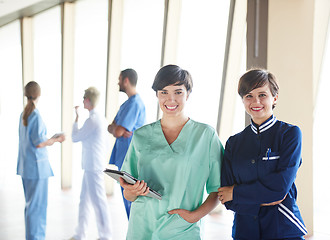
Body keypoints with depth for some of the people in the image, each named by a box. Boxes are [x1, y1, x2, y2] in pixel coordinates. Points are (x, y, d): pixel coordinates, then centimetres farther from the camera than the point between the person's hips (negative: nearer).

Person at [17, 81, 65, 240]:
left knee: (30, 203, 17)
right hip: (36, 166, -9)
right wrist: (56, 139, -5)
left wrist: (51, 139, 20)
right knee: (36, 205, -3)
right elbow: (39, 143, -19)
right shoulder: (36, 115, -17)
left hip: (26, 165, 9)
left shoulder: (24, 115, 9)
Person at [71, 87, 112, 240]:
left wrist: (76, 118, 0)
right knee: (84, 200, 15)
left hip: (93, 167, -10)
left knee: (98, 201, 0)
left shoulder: (92, 120, -18)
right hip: (91, 166, 10)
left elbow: (75, 138, -9)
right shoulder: (101, 119, 12)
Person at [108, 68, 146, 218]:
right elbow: (111, 128, 16)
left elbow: (118, 131, -23)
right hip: (124, 158, 10)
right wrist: (115, 129, -7)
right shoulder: (126, 104, 17)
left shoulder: (134, 103, -17)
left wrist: (115, 129, 1)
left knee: (131, 200, -5)